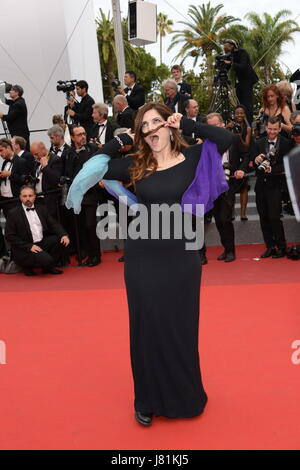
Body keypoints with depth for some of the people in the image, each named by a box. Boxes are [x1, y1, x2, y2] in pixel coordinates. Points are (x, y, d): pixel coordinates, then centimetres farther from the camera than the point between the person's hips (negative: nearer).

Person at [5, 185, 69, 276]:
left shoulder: (41, 209, 11)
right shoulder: (13, 213, -5)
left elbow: (53, 224, 7)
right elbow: (10, 236, -9)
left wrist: (64, 235, -14)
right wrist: (29, 246, -18)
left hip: (42, 243, 6)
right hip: (24, 249, -6)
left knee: (60, 238, -16)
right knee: (47, 260, -28)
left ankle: (49, 267, 0)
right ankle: (27, 266, 3)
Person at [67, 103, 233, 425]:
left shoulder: (191, 158, -1)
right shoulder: (135, 165, 2)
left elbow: (226, 139, -13)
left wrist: (186, 123, -8)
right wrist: (120, 140, -2)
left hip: (181, 256, -1)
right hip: (142, 257, 1)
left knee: (180, 326, 11)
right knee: (147, 326, 10)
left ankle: (185, 396, 33)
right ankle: (149, 399, 28)